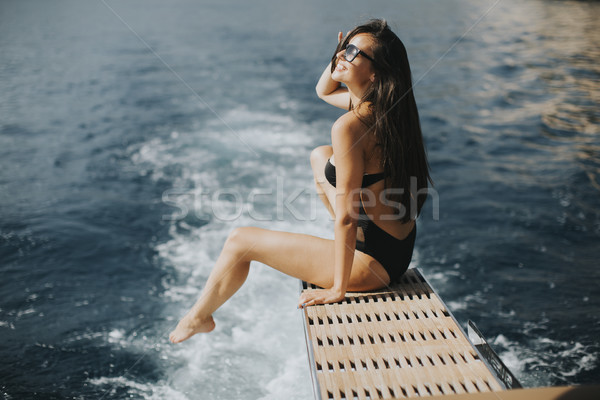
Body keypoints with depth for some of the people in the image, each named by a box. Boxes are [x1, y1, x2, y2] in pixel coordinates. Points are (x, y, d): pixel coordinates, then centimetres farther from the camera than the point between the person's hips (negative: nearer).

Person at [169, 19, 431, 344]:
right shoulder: (384, 104, 1)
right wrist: (343, 53, -1)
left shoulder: (350, 126, -26)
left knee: (240, 241, 3)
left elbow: (346, 216, -25)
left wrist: (338, 289, -15)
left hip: (374, 263, -8)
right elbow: (324, 90, 19)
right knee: (319, 156, 24)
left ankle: (199, 318, 29)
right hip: (400, 245, 8)